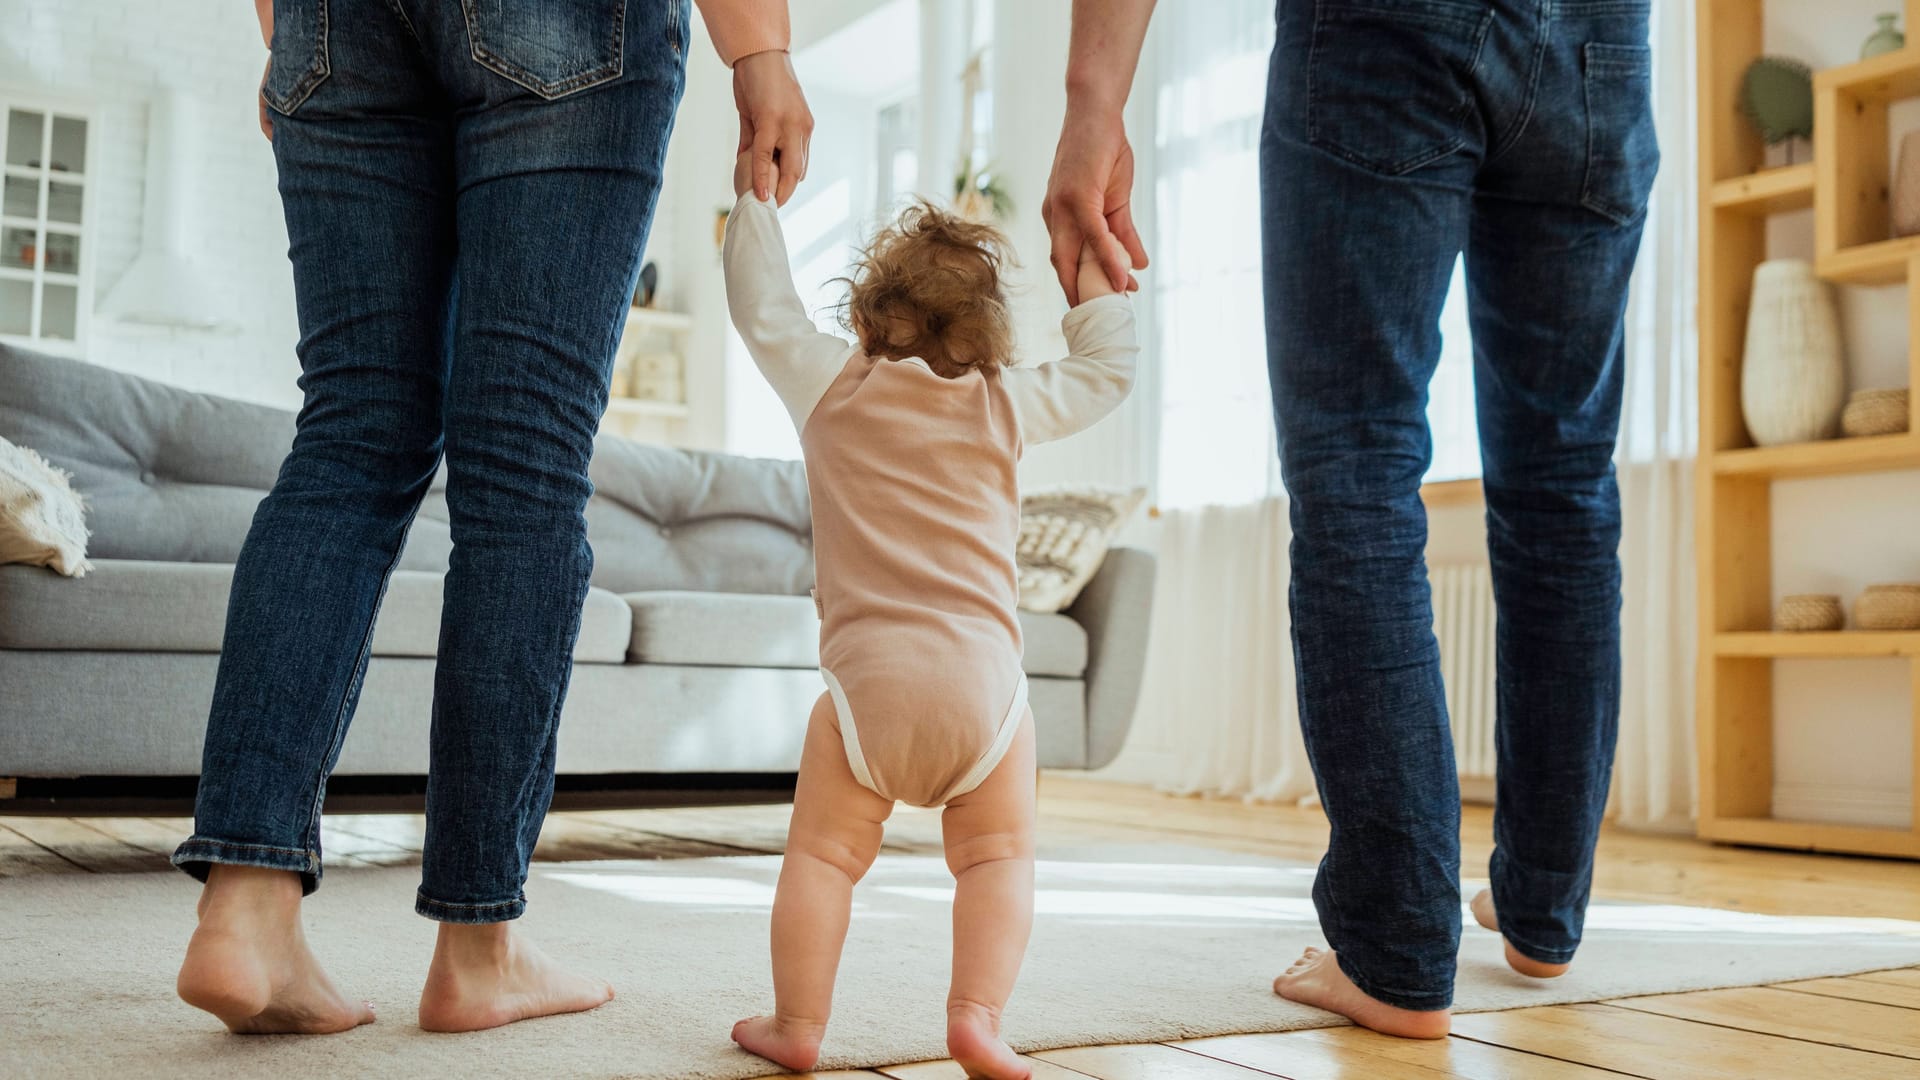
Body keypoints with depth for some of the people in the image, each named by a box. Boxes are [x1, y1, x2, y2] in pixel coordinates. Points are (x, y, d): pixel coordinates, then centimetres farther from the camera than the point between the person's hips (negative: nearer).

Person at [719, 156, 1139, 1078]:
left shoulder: (831, 385, 8)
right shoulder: (1008, 405, 10)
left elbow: (761, 306, 20)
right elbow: (1107, 371, 24)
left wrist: (752, 196, 31)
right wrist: (1095, 281, 36)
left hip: (868, 674, 0)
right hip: (985, 680, 1)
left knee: (823, 854, 6)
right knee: (997, 857, 8)